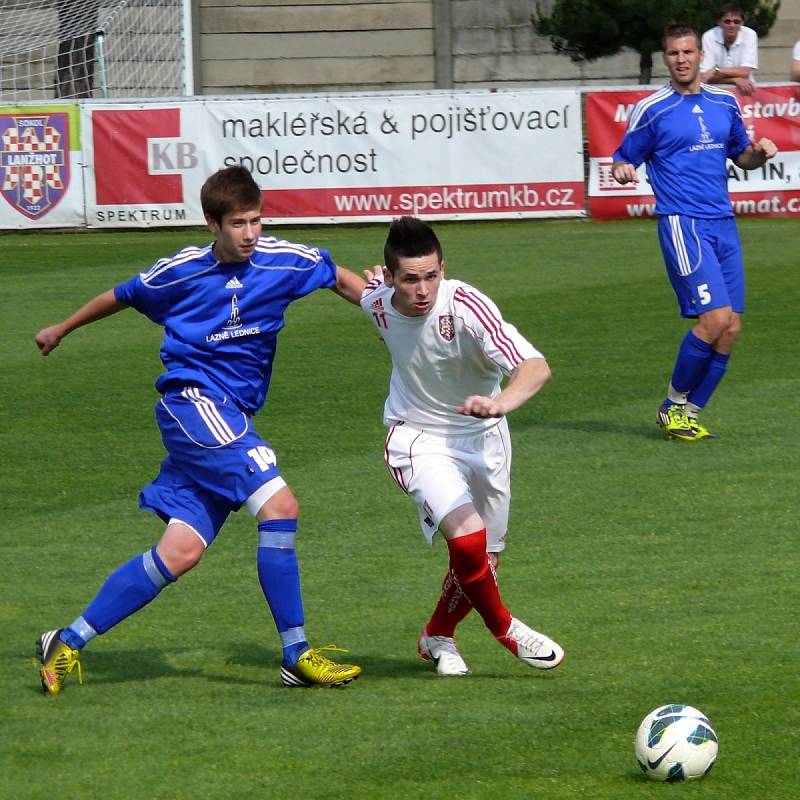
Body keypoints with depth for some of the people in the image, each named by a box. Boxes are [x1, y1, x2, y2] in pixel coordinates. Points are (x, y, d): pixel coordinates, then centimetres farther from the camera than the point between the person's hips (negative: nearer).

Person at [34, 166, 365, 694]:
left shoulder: (282, 261, 3)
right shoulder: (181, 272, -2)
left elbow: (340, 278, 23)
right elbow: (122, 297, 17)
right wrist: (63, 329, 31)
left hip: (232, 418, 5)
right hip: (193, 401, -5)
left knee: (181, 552, -2)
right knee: (280, 504, -22)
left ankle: (69, 643, 8)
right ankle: (297, 656, -18)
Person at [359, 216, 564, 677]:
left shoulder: (467, 306, -30)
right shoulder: (377, 301, -17)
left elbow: (536, 367, -44)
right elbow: (368, 283, 11)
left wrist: (500, 403, -59)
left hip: (482, 437, 0)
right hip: (417, 437, 0)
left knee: (485, 559, 11)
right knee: (468, 535, -24)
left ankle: (438, 637, 40)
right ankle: (505, 630, 1)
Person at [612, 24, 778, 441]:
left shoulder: (725, 103, 13)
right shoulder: (651, 110, -1)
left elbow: (740, 156, 22)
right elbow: (624, 158, 2)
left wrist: (758, 153, 0)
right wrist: (622, 170, -21)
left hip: (723, 223, 6)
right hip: (682, 223, -6)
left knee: (730, 327, 2)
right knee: (714, 316, -18)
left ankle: (688, 413, 13)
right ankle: (674, 404, 0)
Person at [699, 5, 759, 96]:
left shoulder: (750, 35, -9)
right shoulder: (709, 37, -12)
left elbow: (745, 72, -14)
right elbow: (705, 76, -17)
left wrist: (716, 71, -21)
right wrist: (735, 80, -27)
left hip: (743, 88, 3)